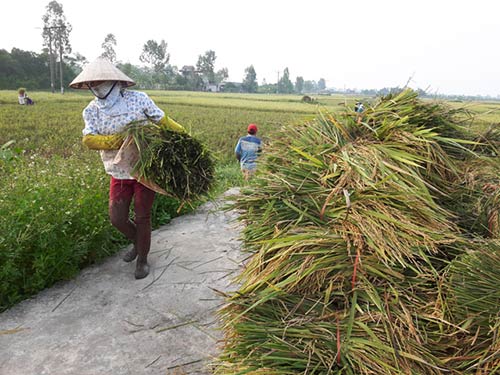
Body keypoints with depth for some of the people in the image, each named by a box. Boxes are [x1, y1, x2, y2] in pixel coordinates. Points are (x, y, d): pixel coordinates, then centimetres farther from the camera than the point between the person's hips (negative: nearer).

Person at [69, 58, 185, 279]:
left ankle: (142, 259, 27)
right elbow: (89, 140, -14)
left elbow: (163, 121, -3)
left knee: (142, 218, 5)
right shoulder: (91, 110, 1)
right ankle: (138, 242, 38)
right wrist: (113, 141, -32)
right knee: (117, 219, 6)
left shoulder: (138, 99, -8)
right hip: (119, 173, 4)